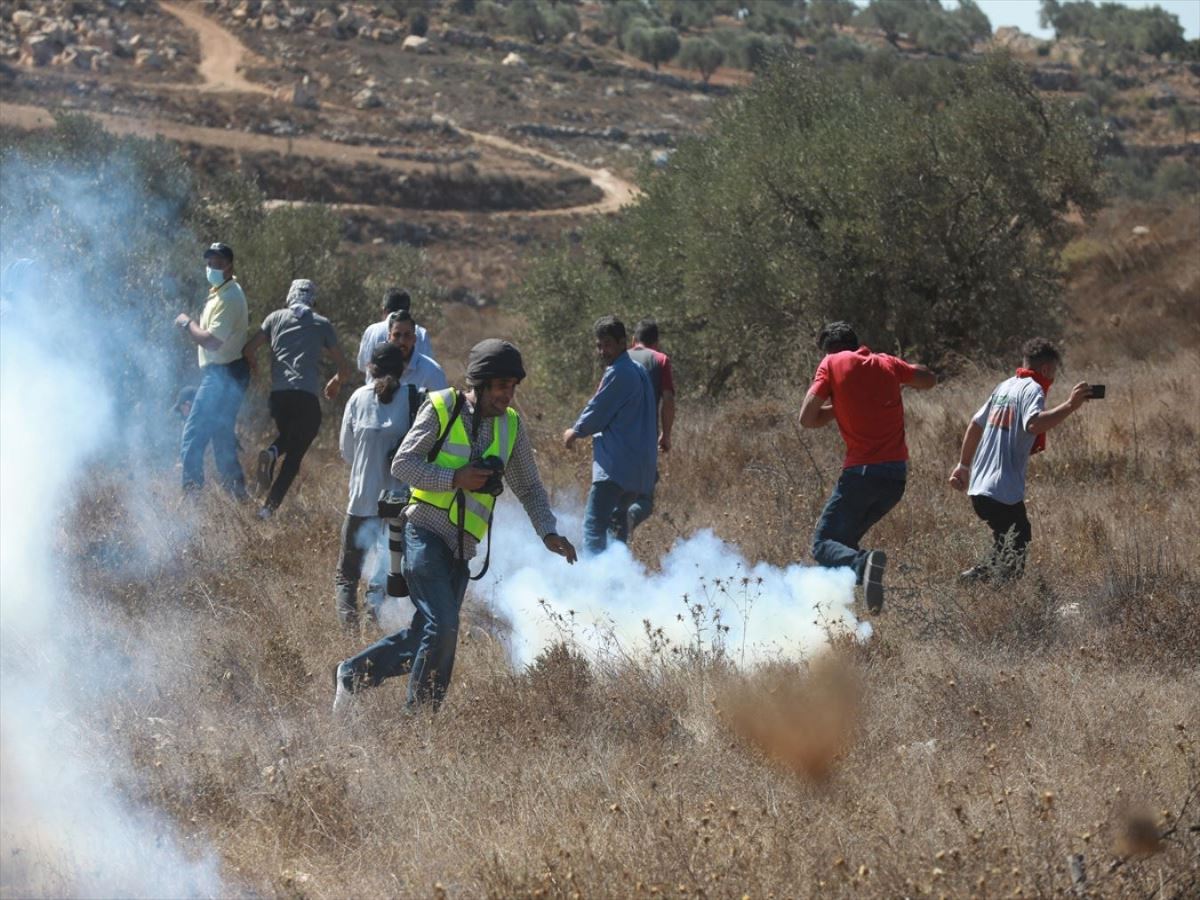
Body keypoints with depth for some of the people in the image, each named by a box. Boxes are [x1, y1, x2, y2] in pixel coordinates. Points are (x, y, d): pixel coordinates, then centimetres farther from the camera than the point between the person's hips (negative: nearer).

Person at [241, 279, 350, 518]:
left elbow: (248, 351, 6)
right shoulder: (322, 325, 11)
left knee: (288, 436, 30)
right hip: (307, 397, -2)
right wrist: (335, 383, 33)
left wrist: (253, 369, 28)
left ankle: (271, 453, -4)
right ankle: (270, 505, -10)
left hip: (278, 395, 2)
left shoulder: (276, 318, 14)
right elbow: (344, 369, 11)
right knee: (294, 454, 6)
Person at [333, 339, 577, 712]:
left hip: (461, 548, 6)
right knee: (441, 628, -17)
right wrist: (455, 479, -18)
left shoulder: (512, 426, 10)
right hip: (426, 531, -6)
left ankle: (352, 674, 26)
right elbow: (402, 464, -7)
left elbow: (529, 488, 16)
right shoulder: (441, 409, -5)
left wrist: (548, 533, 0)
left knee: (424, 635, 8)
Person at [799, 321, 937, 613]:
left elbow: (807, 419, -5)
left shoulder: (832, 364, -1)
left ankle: (862, 564, -33)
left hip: (861, 473, -6)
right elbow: (929, 379, 28)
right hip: (897, 473, 6)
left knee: (824, 545, -2)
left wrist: (839, 407, 10)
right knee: (846, 538, 22)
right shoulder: (887, 364, 11)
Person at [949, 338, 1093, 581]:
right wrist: (1070, 405, -29)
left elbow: (976, 424, 23)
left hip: (979, 487, 9)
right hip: (1004, 492, -9)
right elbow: (1034, 424, -29)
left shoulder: (1005, 386, 17)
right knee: (1013, 558, -5)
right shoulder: (1033, 389, -8)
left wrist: (964, 465, 31)